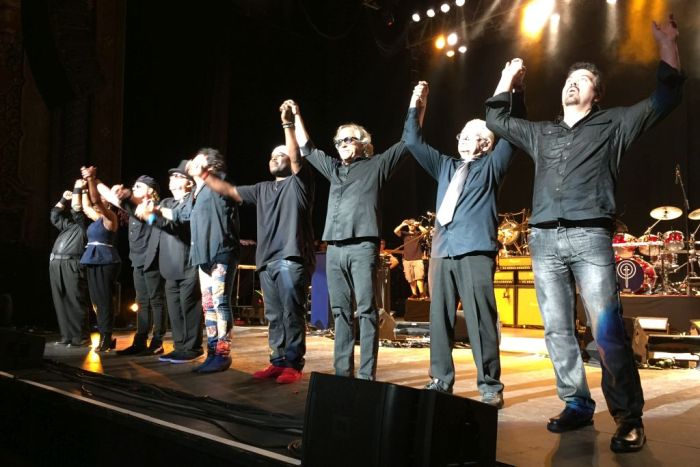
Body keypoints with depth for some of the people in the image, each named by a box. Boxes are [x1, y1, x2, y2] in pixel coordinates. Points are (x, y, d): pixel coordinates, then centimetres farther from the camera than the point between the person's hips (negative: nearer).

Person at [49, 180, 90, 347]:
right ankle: (67, 336, 9)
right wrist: (64, 199, 27)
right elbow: (55, 215, 32)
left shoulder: (84, 225, 6)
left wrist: (78, 189, 4)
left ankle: (80, 337, -7)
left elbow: (76, 208, -5)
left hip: (72, 264, -8)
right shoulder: (69, 225, 28)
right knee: (61, 302, 6)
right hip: (56, 264, 8)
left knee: (76, 301, -10)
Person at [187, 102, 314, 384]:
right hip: (267, 261, 7)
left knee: (292, 314, -6)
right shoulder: (262, 189, 23)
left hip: (292, 259, -7)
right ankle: (278, 362, 15)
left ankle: (293, 365, -2)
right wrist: (205, 176, 13)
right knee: (274, 317, 9)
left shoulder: (298, 182, 3)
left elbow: (296, 156, -14)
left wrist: (288, 123, -22)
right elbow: (230, 191, 21)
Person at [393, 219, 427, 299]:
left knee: (419, 277, -14)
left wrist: (418, 225, -12)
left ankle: (421, 293, -17)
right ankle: (414, 293, 13)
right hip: (407, 260, 2)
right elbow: (395, 231, -5)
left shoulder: (419, 234, 7)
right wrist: (402, 224, -11)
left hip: (417, 259, -2)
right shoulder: (404, 234, 11)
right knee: (411, 279, 6)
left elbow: (425, 231, -13)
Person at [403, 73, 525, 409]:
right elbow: (413, 142, 25)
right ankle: (441, 380, 13)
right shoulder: (446, 166, 25)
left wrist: (512, 89, -7)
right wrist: (416, 106, 20)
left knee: (480, 321, -7)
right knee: (439, 318, 4)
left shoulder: (491, 165, 14)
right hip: (442, 250, 5)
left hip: (476, 251, -5)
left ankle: (490, 387, 0)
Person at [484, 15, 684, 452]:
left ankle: (629, 418, -6)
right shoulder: (541, 133, 24)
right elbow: (496, 120, 33)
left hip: (590, 237, -4)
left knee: (607, 330, -12)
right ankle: (578, 403, 12)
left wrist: (668, 44, 2)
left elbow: (665, 100, 8)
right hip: (545, 240, 5)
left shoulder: (612, 125, 13)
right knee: (558, 330, 3)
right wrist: (507, 78, 31)